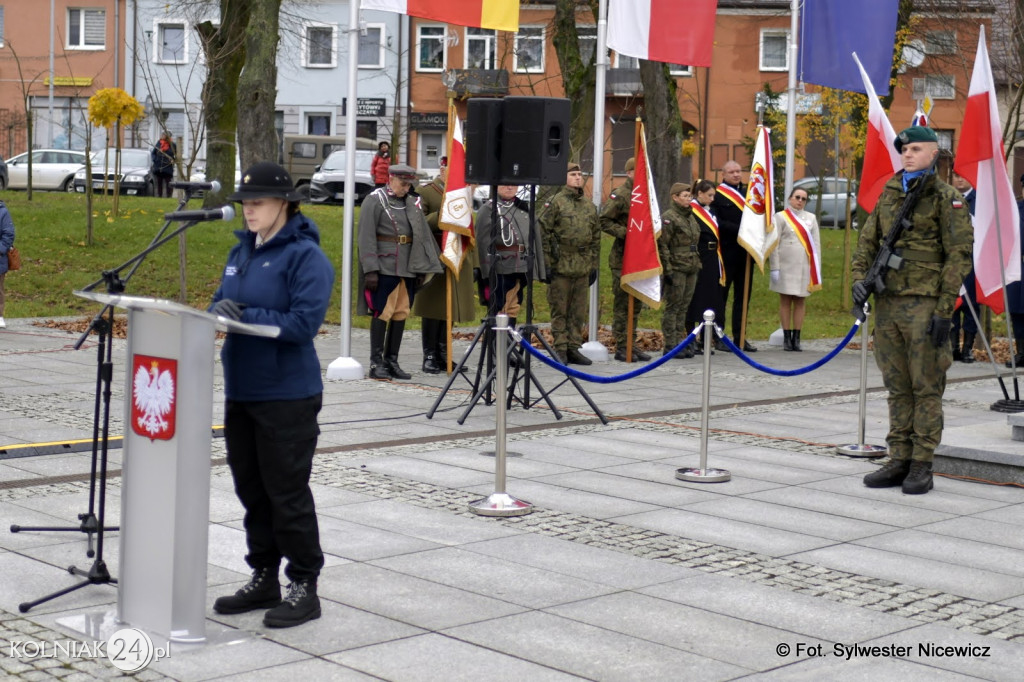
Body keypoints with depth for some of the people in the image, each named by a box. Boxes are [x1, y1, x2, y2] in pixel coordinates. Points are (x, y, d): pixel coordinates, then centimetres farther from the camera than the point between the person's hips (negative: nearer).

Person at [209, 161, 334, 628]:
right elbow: (223, 302, 18)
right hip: (240, 390, 8)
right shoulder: (242, 251, 14)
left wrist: (245, 316, -23)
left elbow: (305, 322, -20)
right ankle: (263, 579, 27)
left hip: (287, 395, -8)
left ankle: (304, 586, 10)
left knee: (287, 493, -2)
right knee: (251, 489, 15)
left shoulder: (305, 256, -11)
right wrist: (219, 311, -5)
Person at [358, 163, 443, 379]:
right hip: (384, 267, -6)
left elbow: (423, 234, 16)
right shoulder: (375, 201, -4)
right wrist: (370, 270, -15)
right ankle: (376, 363, 1)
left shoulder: (413, 203, 14)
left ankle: (392, 361, 15)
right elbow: (366, 238, -9)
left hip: (408, 269, 6)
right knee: (382, 313, -5)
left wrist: (423, 267, 10)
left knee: (401, 313, 7)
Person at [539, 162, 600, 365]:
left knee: (579, 311, 9)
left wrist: (594, 265, 15)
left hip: (582, 269, 5)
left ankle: (574, 348, 17)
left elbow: (596, 238, 19)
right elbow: (543, 234, -7)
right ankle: (560, 349, 6)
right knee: (559, 310, 0)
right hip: (561, 267, -5)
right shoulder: (554, 203, -4)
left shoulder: (589, 207, 14)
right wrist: (547, 263, -11)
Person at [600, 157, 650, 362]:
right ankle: (621, 347, 1)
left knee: (636, 303, 12)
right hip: (623, 257, -8)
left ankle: (631, 343, 20)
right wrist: (625, 232, -21)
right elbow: (604, 221, -13)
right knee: (622, 303, -3)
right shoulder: (620, 195, -10)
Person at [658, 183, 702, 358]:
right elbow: (662, 245, -14)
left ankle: (680, 342, 15)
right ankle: (670, 345, 1)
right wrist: (667, 269, -18)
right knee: (673, 307, -3)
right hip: (677, 269, -8)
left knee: (684, 306, 10)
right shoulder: (668, 217, -9)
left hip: (691, 269, 8)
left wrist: (697, 264, 20)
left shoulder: (690, 217, 17)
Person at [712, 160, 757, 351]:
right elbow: (717, 223, -12)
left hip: (745, 252, 6)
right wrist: (739, 230, -18)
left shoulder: (748, 192, 15)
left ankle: (740, 337, 13)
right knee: (721, 295, 2)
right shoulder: (717, 195, -4)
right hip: (727, 253, -6)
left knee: (743, 296, 8)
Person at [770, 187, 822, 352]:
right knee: (785, 301, 1)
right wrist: (774, 268, -9)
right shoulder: (780, 217, 2)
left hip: (804, 267, 3)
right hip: (786, 266, -3)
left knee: (800, 302, 4)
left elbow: (816, 244, 11)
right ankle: (786, 338, 5)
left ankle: (796, 338, 8)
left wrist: (816, 270, 5)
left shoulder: (811, 218, 12)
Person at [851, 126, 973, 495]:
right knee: (897, 387, 10)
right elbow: (867, 241, 19)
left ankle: (922, 466, 4)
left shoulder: (947, 198, -3)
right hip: (887, 303, 6)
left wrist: (944, 310, -14)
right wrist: (860, 277, 0)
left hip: (924, 305, -6)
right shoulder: (889, 195, 15)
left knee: (926, 387, -1)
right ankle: (899, 461, 16)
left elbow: (959, 256, -7)